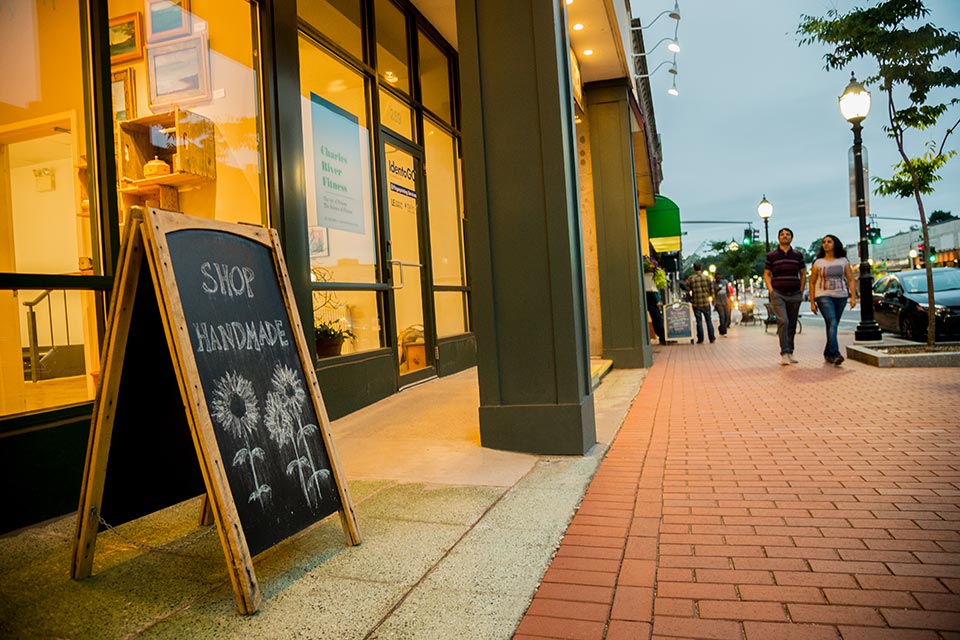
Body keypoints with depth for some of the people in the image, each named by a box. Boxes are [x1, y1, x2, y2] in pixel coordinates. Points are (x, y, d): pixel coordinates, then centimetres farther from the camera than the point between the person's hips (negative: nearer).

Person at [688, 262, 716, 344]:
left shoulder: (690, 279, -6)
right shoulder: (707, 278, -1)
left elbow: (687, 291, -5)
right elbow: (712, 291, 2)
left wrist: (690, 298, 13)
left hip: (696, 303, -1)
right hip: (706, 302, 1)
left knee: (699, 321, 5)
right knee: (709, 320, 12)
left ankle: (700, 339, 5)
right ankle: (712, 338, 14)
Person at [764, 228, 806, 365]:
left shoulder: (798, 255, 10)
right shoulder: (771, 256, 3)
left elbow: (803, 274, 15)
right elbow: (766, 274, 5)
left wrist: (801, 291, 6)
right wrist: (771, 290, -6)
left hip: (795, 294, 3)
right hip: (778, 294, -3)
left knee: (792, 325, 6)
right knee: (783, 322, -17)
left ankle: (790, 353, 15)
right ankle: (784, 354, -16)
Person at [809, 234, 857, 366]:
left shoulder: (843, 261, 8)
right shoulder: (818, 263, 3)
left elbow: (851, 280, 7)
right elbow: (812, 283, 5)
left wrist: (853, 297, -4)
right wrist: (812, 302, 1)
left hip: (841, 296, 3)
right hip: (823, 296, -3)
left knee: (833, 325, 8)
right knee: (832, 323, -19)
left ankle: (828, 353, 22)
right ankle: (835, 355, -25)